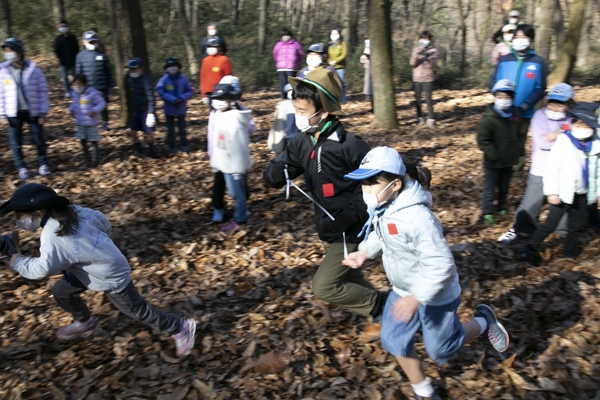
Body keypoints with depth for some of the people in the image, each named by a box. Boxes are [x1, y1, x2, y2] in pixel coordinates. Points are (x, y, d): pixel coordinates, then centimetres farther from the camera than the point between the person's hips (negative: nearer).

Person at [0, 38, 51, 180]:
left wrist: (43, 112, -5)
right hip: (14, 113, 1)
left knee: (39, 140, 9)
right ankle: (22, 168, 20)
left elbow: (42, 91, -3)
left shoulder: (33, 69, -6)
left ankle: (43, 164, 26)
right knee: (16, 143, 7)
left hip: (33, 111, -1)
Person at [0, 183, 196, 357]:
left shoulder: (53, 237, -29)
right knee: (60, 291, 19)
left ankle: (181, 328, 15)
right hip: (109, 263, 10)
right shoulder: (72, 211, -6)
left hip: (112, 277, -10)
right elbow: (103, 222, 6)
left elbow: (42, 269, -22)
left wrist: (18, 262, -5)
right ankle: (85, 323, 42)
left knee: (137, 310, 3)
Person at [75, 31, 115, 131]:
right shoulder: (81, 55, -1)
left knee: (103, 106, 10)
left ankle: (105, 123, 28)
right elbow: (78, 72, 3)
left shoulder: (102, 55, 0)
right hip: (88, 88, 0)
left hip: (102, 87, 0)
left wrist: (111, 85, 3)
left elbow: (109, 71, 4)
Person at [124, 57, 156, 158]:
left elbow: (150, 97, -23)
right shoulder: (128, 79, 4)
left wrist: (151, 113, -28)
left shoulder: (146, 80, -18)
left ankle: (151, 151, 21)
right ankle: (139, 150, 26)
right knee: (133, 132, 4)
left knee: (148, 133, -2)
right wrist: (130, 110, 18)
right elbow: (129, 96, 15)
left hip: (145, 110, -6)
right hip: (134, 110, 6)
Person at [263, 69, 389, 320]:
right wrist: (279, 172, -24)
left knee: (324, 287, -5)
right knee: (349, 285, 19)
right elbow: (270, 177, -1)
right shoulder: (302, 143, -2)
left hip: (351, 231, -8)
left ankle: (381, 305, 13)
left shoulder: (349, 145, -22)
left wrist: (349, 216, -24)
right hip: (331, 230, 8)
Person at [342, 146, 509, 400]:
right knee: (393, 340, 9)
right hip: (403, 290, 8)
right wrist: (365, 252, -2)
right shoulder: (381, 208, -9)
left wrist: (417, 298, -33)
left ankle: (483, 322, 38)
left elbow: (441, 265, -34)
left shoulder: (417, 217, -37)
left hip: (434, 295, -7)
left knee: (440, 348, 12)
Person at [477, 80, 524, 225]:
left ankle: (502, 208, 39)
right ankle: (487, 214, 12)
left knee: (504, 188, 21)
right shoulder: (489, 119, -19)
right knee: (490, 189, 3)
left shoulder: (515, 117, -1)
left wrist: (518, 150, -1)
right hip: (493, 163, -5)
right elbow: (482, 140, -20)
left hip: (509, 161, 6)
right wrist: (495, 155, -22)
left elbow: (521, 135, 13)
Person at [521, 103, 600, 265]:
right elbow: (551, 168, -17)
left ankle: (569, 254, 34)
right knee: (550, 224, -4)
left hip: (582, 195, 6)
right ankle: (530, 251, 6)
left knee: (578, 225, 17)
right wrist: (552, 192, -18)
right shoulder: (563, 142, -16)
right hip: (564, 193, -6)